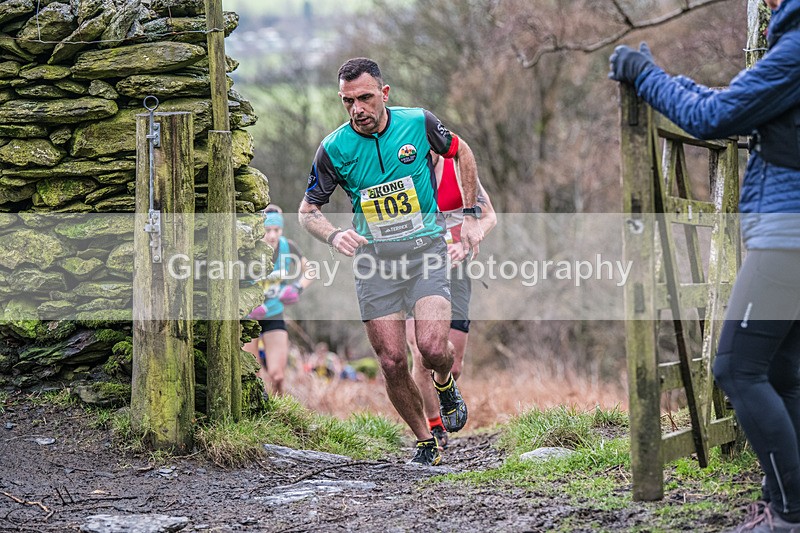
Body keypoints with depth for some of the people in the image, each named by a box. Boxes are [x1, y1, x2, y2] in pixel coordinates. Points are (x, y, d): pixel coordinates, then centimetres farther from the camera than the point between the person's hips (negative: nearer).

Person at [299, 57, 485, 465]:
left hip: (425, 246, -1)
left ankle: (446, 384, 18)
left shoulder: (418, 123, -7)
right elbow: (308, 210, 2)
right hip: (374, 257, 1)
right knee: (392, 362, -5)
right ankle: (425, 442, 17)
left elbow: (461, 153, 12)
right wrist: (334, 235, -19)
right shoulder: (334, 149, -8)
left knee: (432, 348, -19)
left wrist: (470, 215, 9)